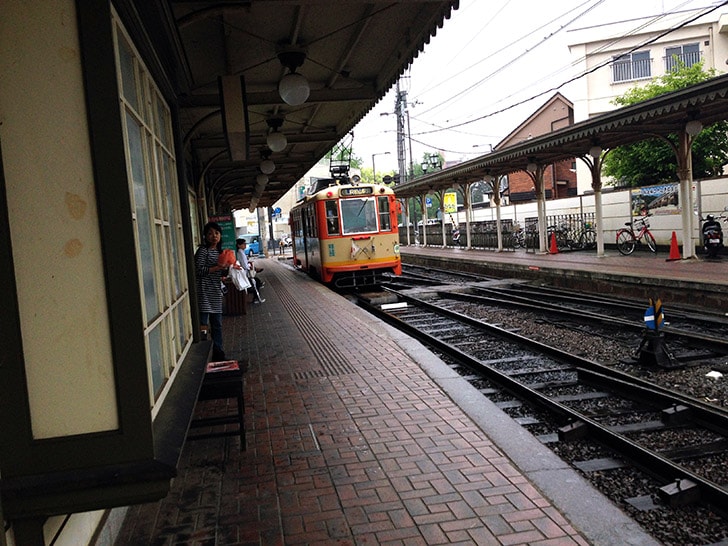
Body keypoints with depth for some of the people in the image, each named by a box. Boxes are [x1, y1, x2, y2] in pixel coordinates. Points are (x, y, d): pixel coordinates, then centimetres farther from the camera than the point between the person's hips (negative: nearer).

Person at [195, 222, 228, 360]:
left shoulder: (219, 251, 15)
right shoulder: (203, 250, -7)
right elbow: (199, 270, -16)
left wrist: (225, 268, 1)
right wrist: (217, 267, -16)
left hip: (216, 293, 7)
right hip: (204, 292, -7)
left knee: (217, 324, 12)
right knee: (203, 324, -6)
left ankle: (218, 353, 20)